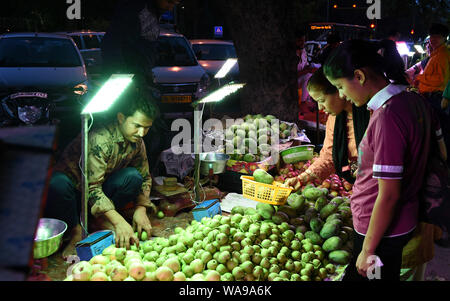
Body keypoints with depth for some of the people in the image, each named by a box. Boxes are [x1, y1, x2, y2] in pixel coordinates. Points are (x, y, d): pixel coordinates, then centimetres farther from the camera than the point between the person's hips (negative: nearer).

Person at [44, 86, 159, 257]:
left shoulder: (136, 141, -6)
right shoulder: (100, 139, -30)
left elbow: (145, 177, 5)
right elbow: (92, 187, -35)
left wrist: (141, 209, -14)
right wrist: (119, 222, -44)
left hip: (100, 190, 6)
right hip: (74, 189, -5)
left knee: (133, 177, -22)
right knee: (57, 183, -40)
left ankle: (99, 220, -4)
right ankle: (75, 230, -16)